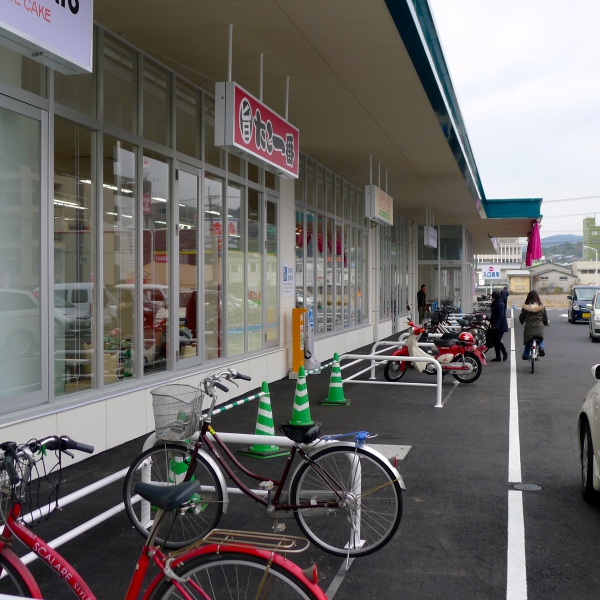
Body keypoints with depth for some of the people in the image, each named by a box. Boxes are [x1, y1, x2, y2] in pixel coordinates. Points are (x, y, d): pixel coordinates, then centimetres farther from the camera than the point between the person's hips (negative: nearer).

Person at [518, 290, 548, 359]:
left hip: (529, 329, -1)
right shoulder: (542, 307, -2)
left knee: (528, 343, 22)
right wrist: (545, 323, 33)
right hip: (539, 329, 1)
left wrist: (522, 322, 31)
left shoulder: (525, 307, -5)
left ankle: (525, 356, 30)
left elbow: (521, 318, 8)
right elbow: (545, 318, 10)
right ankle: (541, 348, 3)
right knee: (541, 339, 30)